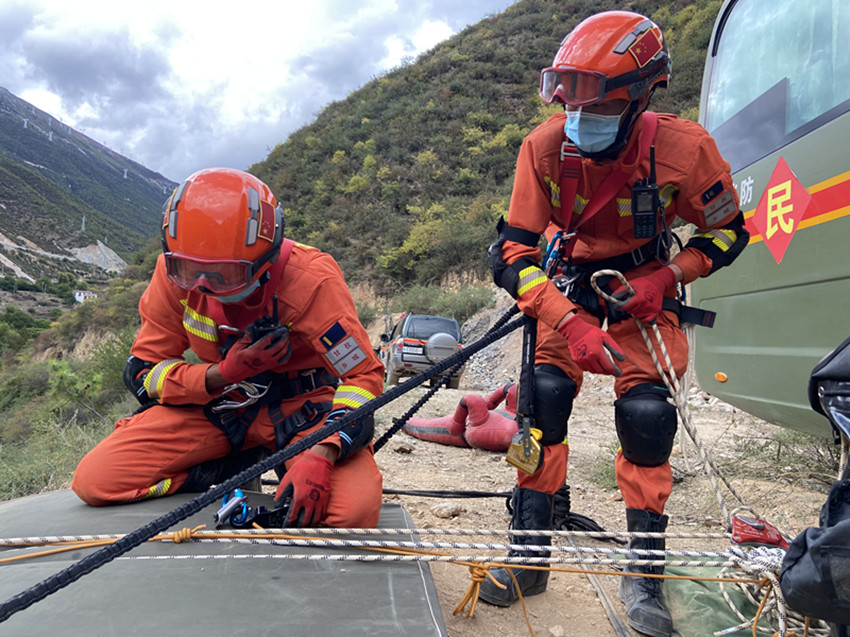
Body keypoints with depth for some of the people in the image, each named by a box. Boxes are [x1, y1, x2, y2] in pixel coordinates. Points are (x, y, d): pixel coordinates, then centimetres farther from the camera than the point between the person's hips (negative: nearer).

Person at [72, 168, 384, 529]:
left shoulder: (309, 278, -25)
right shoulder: (174, 273, -14)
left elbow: (364, 375, -22)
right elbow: (142, 371, -6)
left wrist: (320, 456, -38)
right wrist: (223, 374, -25)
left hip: (301, 405, -2)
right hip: (215, 403, 3)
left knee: (354, 512, -28)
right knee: (93, 481, -12)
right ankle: (234, 468, 0)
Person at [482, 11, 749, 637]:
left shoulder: (683, 147, -24)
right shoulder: (545, 147, -22)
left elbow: (728, 233, -7)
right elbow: (514, 251, -21)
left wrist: (664, 278, -23)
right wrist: (571, 324, -33)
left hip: (643, 285, 0)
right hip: (568, 279, 1)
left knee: (646, 410, -14)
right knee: (545, 391, -16)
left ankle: (643, 569, 5)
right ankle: (530, 550, -2)